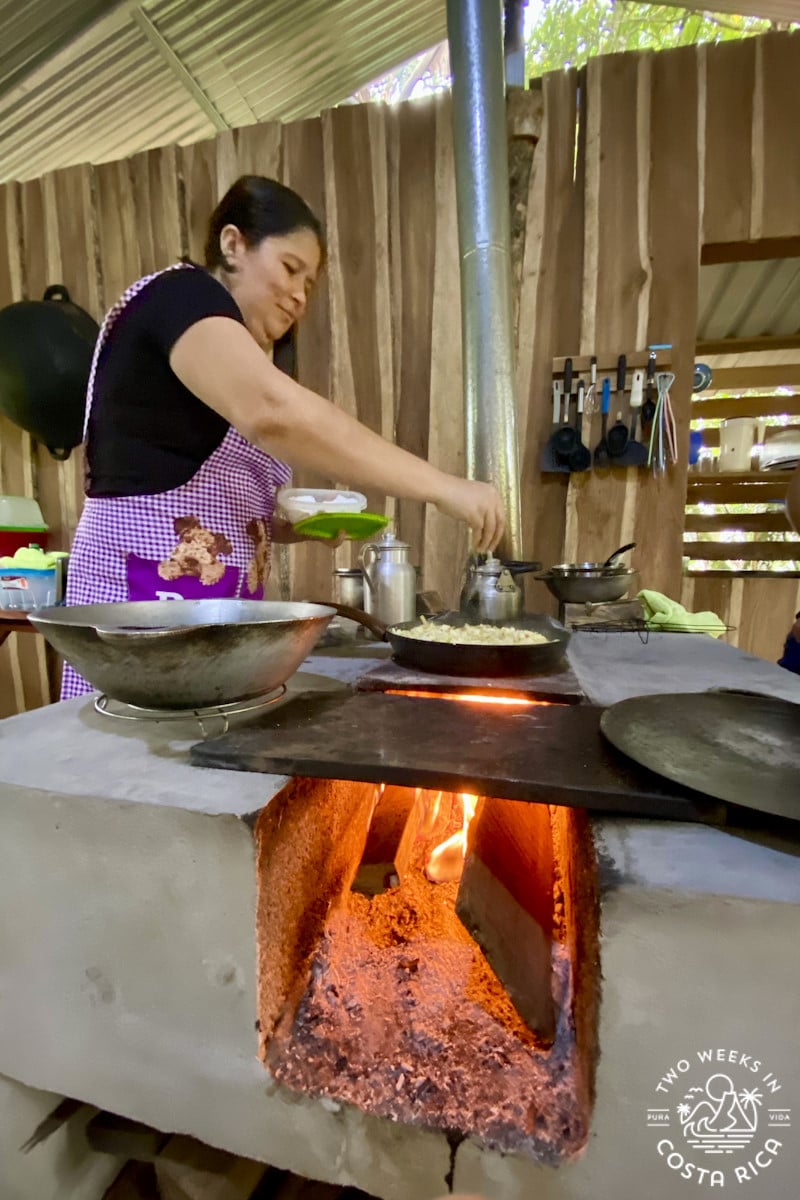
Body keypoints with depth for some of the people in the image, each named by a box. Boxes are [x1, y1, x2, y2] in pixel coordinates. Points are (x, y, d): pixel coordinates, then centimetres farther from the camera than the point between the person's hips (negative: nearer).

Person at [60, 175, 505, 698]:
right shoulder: (180, 295, -5)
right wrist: (442, 487, -28)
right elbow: (275, 412, -28)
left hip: (216, 605, 9)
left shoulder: (242, 356, 20)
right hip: (151, 594, -8)